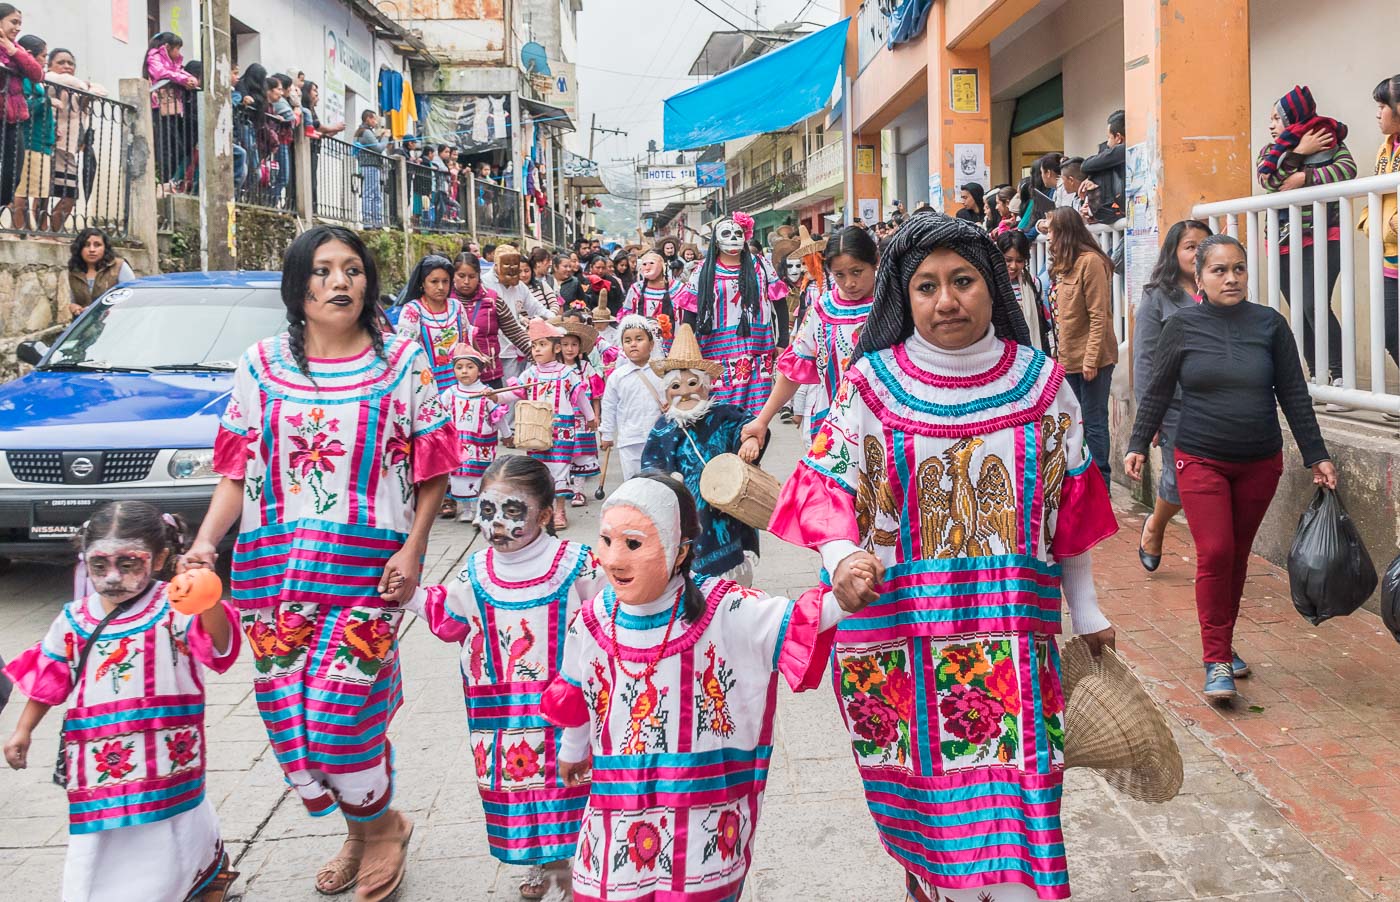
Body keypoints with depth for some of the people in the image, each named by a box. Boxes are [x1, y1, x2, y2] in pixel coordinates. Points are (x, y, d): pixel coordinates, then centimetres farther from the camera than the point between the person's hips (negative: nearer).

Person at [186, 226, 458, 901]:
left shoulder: (404, 363, 3)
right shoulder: (262, 365, 9)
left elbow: (432, 470, 4)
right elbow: (238, 471, 8)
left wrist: (413, 548, -7)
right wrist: (206, 539, -6)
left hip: (369, 562, -3)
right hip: (274, 559, 3)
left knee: (335, 705, -11)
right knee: (287, 709, 4)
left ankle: (379, 823, 18)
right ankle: (364, 829, 27)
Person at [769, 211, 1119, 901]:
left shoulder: (1042, 383, 5)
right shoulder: (871, 384, -1)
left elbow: (1069, 503, 11)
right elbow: (827, 485, -2)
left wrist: (1086, 611, 14)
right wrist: (842, 558, -23)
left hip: (1012, 635, 1)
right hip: (897, 629, -1)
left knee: (1012, 803, -3)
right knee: (923, 799, 7)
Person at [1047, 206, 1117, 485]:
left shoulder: (1091, 262, -14)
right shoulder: (1063, 263, 12)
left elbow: (1099, 316, -17)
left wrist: (1091, 359, -20)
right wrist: (1059, 351, 8)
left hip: (1090, 359, -9)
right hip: (1068, 357, 9)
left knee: (1093, 423, -2)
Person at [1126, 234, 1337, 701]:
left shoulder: (1270, 324, 0)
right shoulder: (1182, 326, -3)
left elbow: (1294, 396, 4)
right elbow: (1158, 392, 5)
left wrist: (1316, 456, 4)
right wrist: (1138, 445, 2)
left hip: (1260, 463, 2)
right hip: (1201, 461, -2)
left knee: (1238, 556, 10)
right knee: (1214, 554, -10)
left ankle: (1223, 644, 26)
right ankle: (1217, 661, -2)